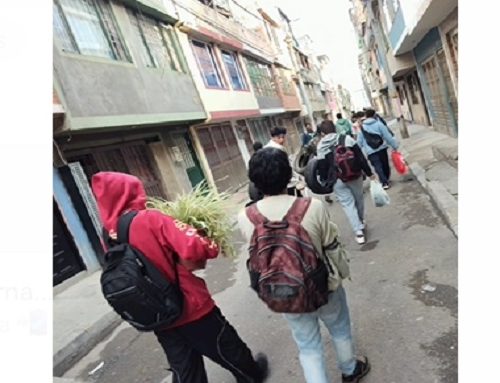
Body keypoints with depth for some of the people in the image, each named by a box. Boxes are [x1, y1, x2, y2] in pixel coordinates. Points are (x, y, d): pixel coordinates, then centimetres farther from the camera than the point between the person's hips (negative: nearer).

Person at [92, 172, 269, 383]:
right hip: (191, 306, -5)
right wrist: (211, 247, -11)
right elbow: (192, 248, -32)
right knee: (229, 350, 21)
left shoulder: (108, 236, -1)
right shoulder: (150, 219, -22)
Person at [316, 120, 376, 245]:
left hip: (337, 181, -1)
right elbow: (360, 157, -5)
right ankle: (361, 222, 41)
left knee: (347, 204, 5)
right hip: (355, 175, 2)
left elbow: (322, 169, -4)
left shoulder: (321, 148, -6)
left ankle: (358, 231, -2)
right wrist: (369, 172, 3)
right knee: (359, 199, 21)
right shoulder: (346, 139, -5)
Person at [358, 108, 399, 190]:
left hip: (371, 151, -1)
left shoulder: (362, 127, 3)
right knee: (385, 164, 17)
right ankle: (387, 180, 31)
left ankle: (384, 182, -12)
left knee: (378, 167, -2)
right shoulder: (379, 124, -2)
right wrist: (395, 146, 4)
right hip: (381, 148, 1)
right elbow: (388, 136, -3)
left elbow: (359, 141, 5)